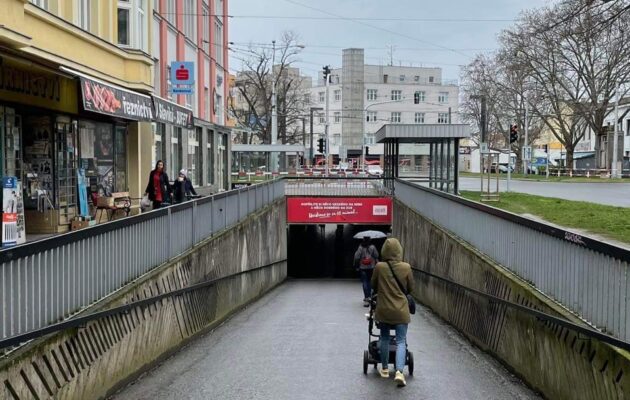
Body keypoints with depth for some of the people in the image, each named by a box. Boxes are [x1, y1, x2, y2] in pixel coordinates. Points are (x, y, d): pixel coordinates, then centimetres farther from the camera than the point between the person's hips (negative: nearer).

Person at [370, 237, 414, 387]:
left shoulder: (379, 267, -9)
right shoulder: (406, 267, -9)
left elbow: (373, 286, 6)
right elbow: (411, 288, 4)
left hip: (383, 310, 1)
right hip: (401, 310, -1)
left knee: (384, 339, 17)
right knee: (401, 341, 4)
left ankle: (385, 369, 26)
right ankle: (399, 372, -12)